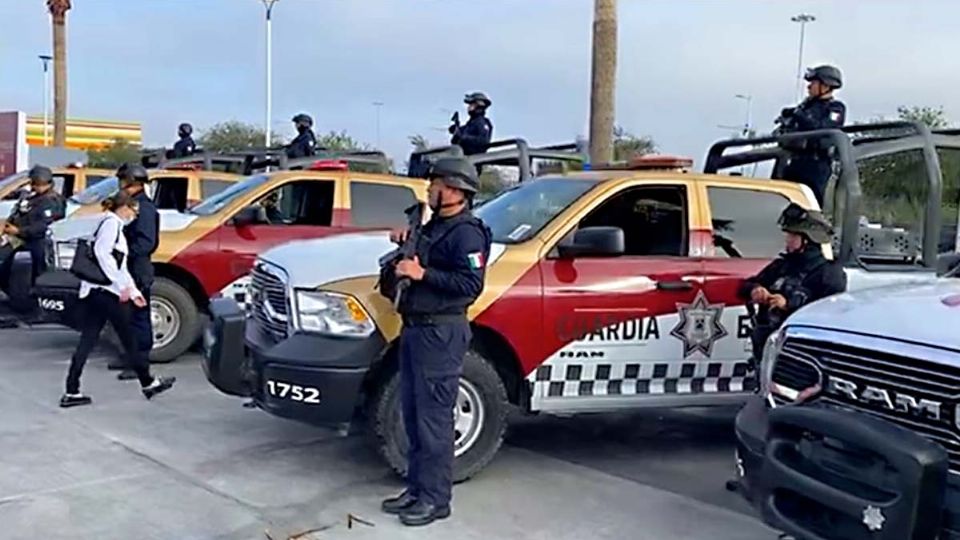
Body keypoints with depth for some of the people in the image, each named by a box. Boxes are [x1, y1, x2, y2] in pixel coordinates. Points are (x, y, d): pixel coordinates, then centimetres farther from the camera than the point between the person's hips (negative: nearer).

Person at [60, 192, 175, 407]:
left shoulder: (115, 226, 22)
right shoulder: (111, 222, -7)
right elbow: (101, 252, -21)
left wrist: (134, 292, 26)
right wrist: (122, 284, -21)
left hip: (93, 292, 9)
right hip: (105, 291, -9)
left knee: (87, 341, 7)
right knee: (128, 339, 4)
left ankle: (71, 393, 6)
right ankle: (148, 383, 16)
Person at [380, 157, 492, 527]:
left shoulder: (466, 232, -13)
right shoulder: (434, 226, 18)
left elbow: (470, 284, -21)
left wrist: (422, 273, -23)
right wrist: (407, 245, 9)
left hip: (440, 333, -10)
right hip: (416, 329, 10)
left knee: (433, 417, -4)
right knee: (413, 414, 15)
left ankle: (435, 499, 5)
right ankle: (416, 488, 26)